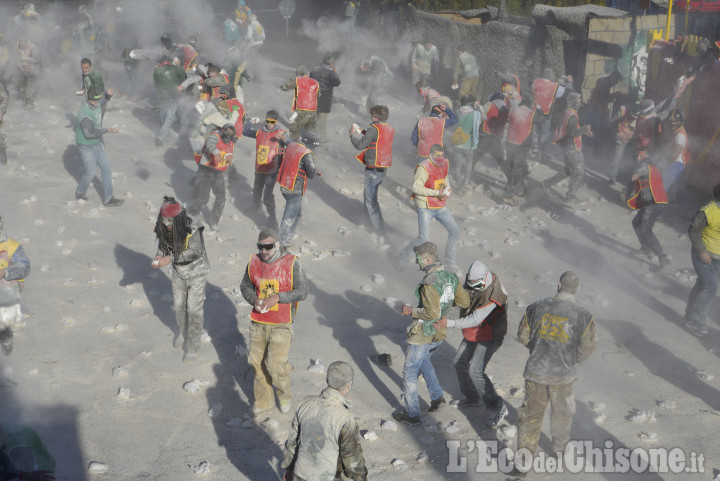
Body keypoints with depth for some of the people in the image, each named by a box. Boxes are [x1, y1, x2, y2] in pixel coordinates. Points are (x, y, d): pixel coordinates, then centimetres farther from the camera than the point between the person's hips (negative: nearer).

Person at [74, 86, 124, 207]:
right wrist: (107, 130, -43)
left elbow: (103, 101, 18)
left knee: (106, 169, 5)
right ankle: (80, 193, 35)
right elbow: (89, 133, -38)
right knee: (91, 172, 7)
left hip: (97, 143, 8)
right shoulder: (85, 113, -32)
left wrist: (108, 94, -5)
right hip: (86, 146, -8)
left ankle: (108, 199, 11)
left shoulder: (96, 103, -7)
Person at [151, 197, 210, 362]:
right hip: (179, 273, 5)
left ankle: (193, 348, 12)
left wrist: (171, 259, -42)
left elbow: (195, 252, -34)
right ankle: (182, 331, 49)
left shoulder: (192, 231, -31)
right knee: (178, 305, 18)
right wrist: (159, 257, -23)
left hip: (196, 272, -5)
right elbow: (162, 246, 0)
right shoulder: (164, 230, -15)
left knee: (194, 309, -2)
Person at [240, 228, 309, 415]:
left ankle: (285, 395, 23)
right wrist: (254, 300, -9)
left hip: (281, 324, -4)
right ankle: (263, 401, 31)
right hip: (258, 322, 4)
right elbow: (245, 286, 11)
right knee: (257, 362, 11)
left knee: (276, 365, -6)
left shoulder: (292, 263, -12)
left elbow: (302, 292, -11)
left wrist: (277, 297, -23)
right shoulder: (254, 261, -1)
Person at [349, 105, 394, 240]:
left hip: (373, 169, -9)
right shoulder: (390, 129, 9)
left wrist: (353, 134, 9)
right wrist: (362, 133, 26)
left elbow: (360, 145, -9)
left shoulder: (374, 129, -15)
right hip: (384, 169, 9)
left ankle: (380, 234, -7)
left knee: (371, 202, -4)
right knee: (372, 198, 24)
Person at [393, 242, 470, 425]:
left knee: (409, 373, 9)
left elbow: (433, 313, -31)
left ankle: (412, 414, 18)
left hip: (422, 335, -8)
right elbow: (465, 302, 6)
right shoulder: (450, 277, -2)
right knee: (424, 361, 34)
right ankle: (437, 396, 29)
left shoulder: (429, 282, -26)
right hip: (439, 334, 8)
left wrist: (411, 311, -18)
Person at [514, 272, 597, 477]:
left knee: (531, 414, 15)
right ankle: (560, 449, 47)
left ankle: (523, 461, 8)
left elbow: (524, 336, 1)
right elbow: (587, 348, -7)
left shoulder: (537, 307, -9)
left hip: (535, 370, 1)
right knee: (562, 413, 25)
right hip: (563, 375, 0)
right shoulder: (583, 316, -13)